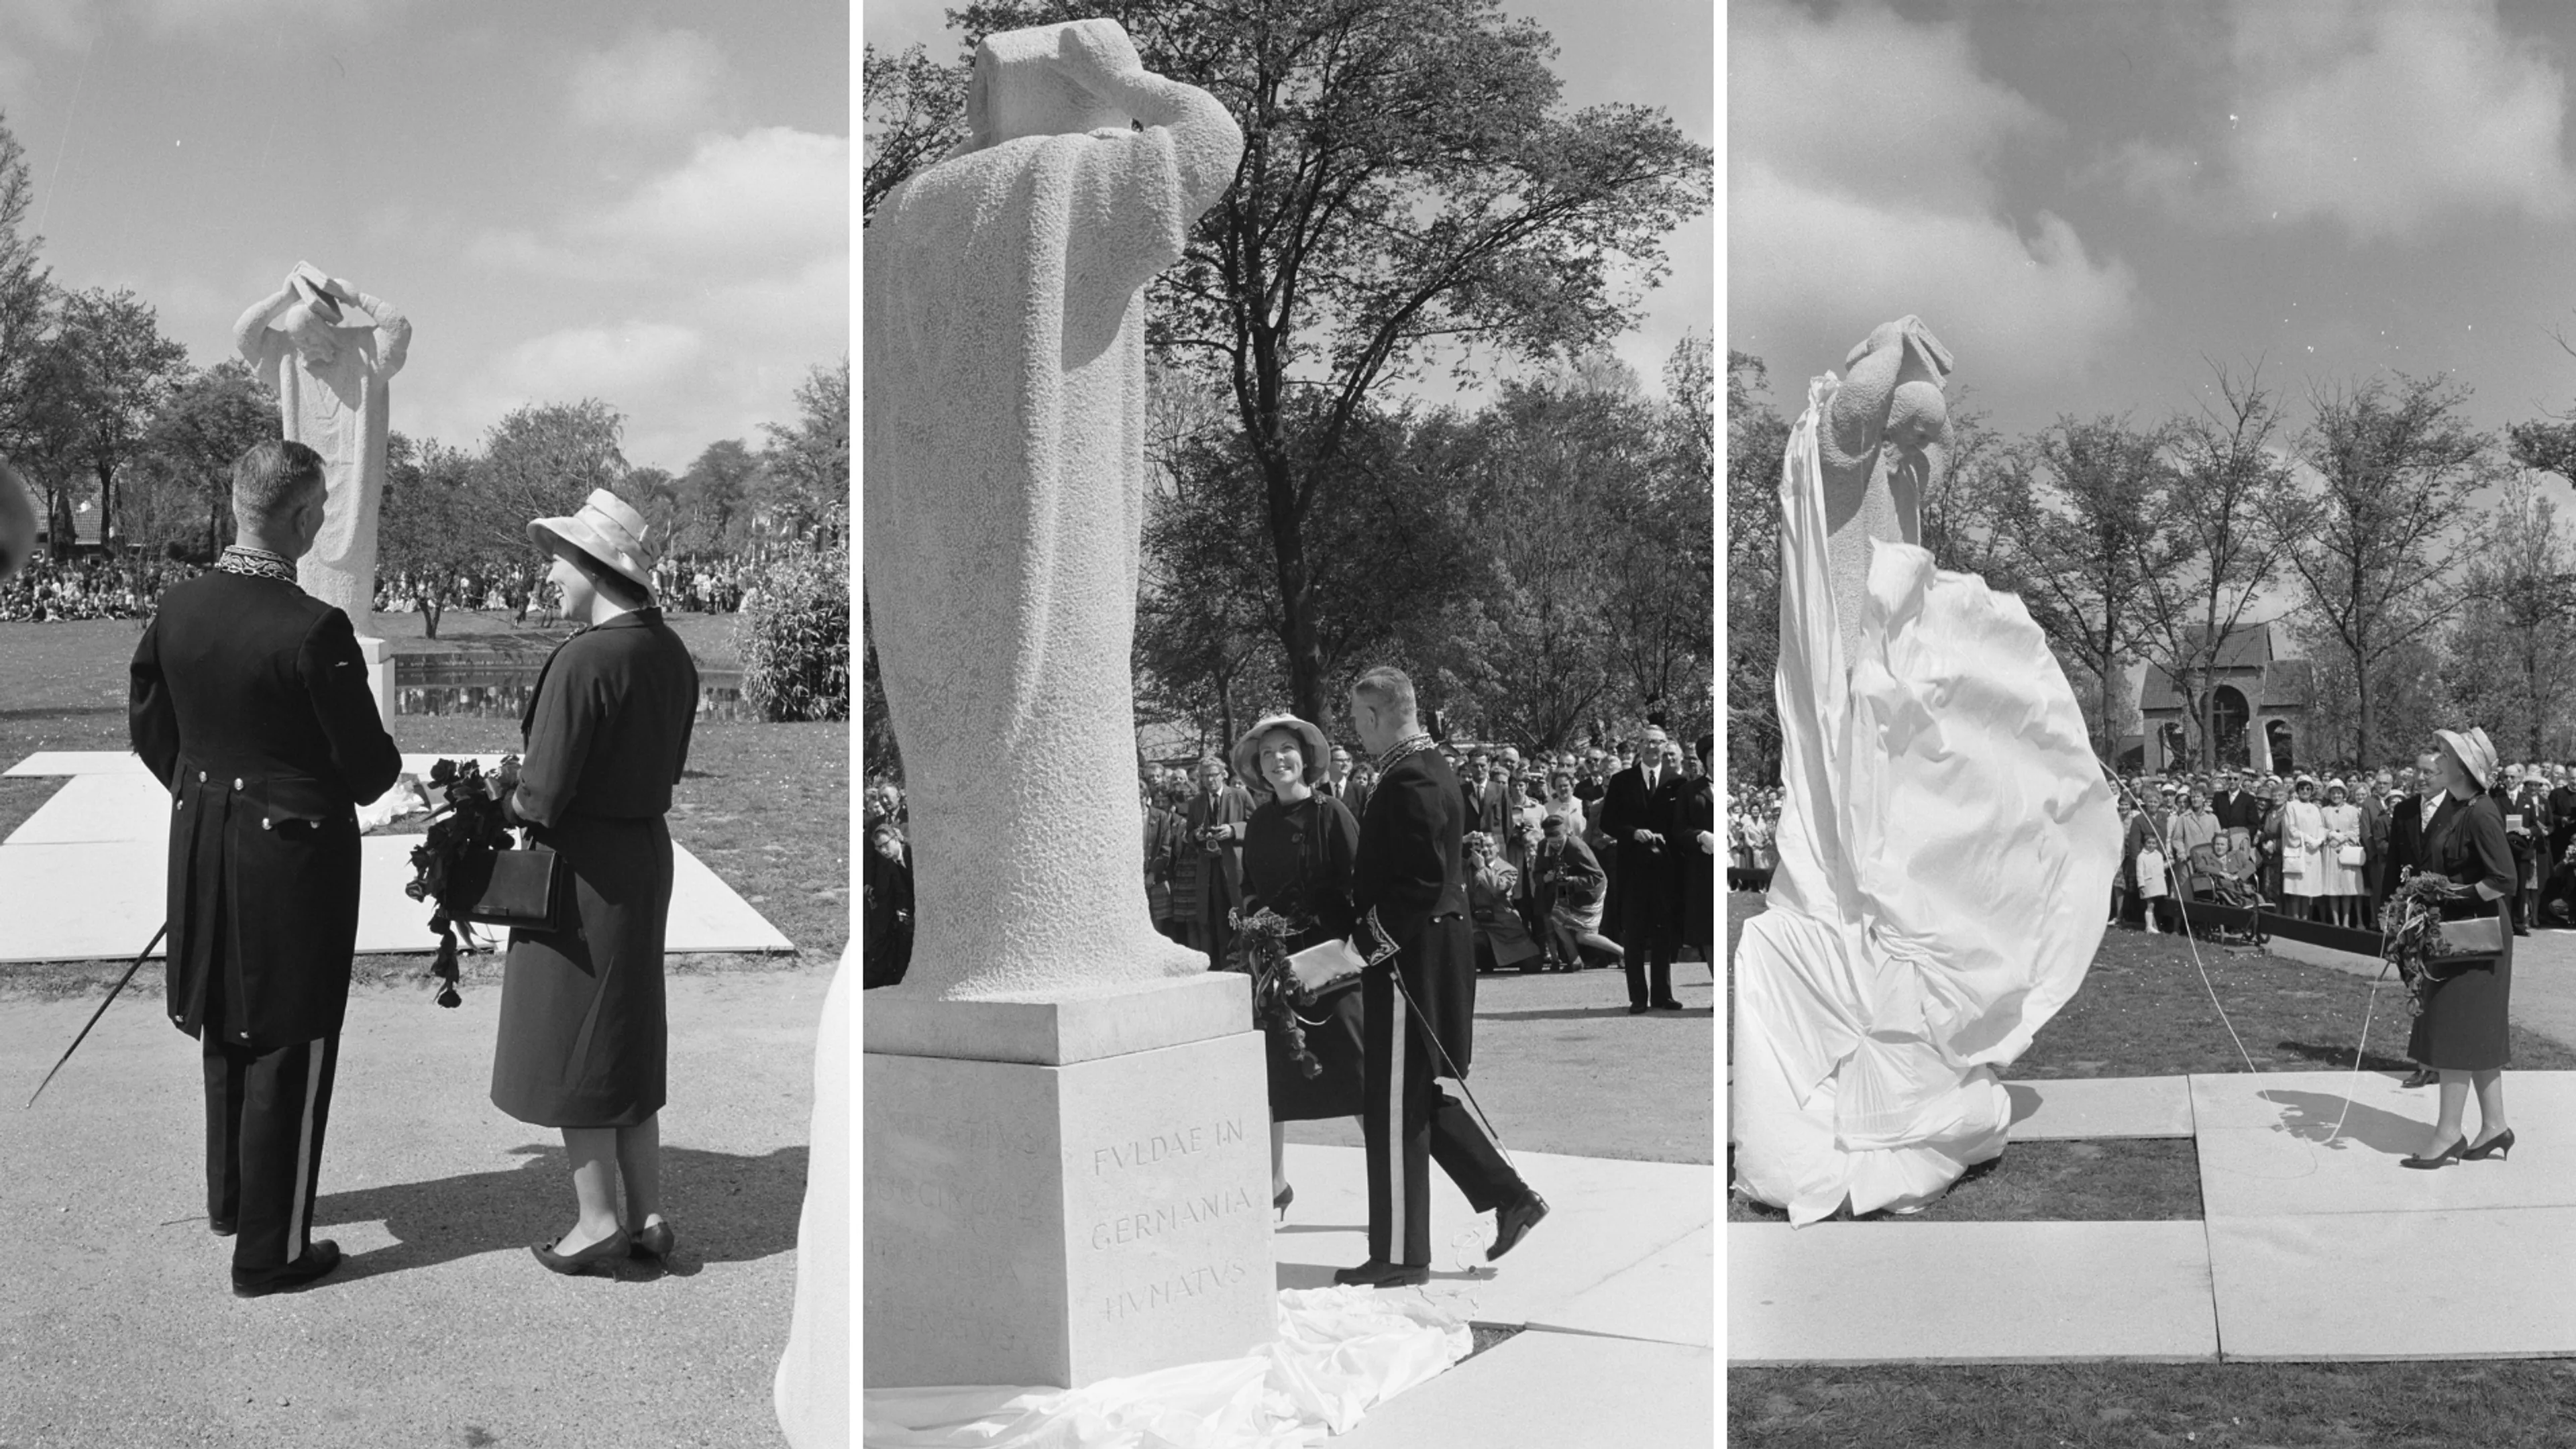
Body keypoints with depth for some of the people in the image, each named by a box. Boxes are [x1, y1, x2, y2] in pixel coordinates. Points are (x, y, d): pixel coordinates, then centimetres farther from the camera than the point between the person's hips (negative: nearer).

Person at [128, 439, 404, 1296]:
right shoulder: (314, 631, -24)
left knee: (227, 1030, 24)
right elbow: (368, 767, -18)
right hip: (296, 850, -7)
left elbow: (151, 731, 7)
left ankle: (230, 1197, 41)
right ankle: (269, 1251, 13)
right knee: (289, 1051, 5)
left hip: (201, 843, 7)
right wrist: (380, 769, 5)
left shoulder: (176, 610, -4)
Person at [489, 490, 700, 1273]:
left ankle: (599, 1222, 10)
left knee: (569, 1041, 5)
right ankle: (648, 1215, 22)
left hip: (582, 866, -8)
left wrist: (504, 803, -1)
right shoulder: (671, 654, 4)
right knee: (628, 1040, 17)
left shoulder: (582, 659, -21)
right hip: (647, 854, 8)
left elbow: (544, 793, -22)